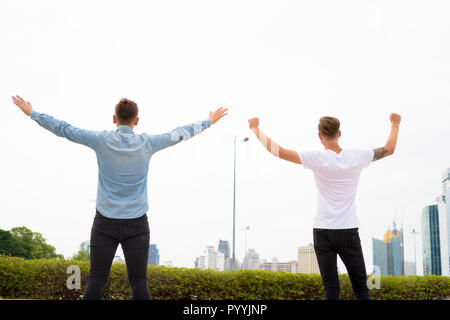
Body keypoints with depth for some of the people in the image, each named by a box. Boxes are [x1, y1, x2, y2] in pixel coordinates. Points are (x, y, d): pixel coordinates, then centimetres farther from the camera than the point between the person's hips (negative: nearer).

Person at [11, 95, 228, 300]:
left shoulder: (101, 140, -4)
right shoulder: (147, 143, -2)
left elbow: (63, 129, 5)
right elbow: (179, 135, 11)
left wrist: (32, 113, 19)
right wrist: (209, 122, 26)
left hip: (105, 222, 0)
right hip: (137, 223, 0)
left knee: (96, 280, 2)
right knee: (139, 280, 1)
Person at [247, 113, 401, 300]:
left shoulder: (318, 160, -9)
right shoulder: (358, 158, -1)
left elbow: (278, 151, -9)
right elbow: (389, 149, 16)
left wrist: (256, 129, 4)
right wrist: (395, 125, 32)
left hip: (323, 230, -2)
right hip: (349, 230, 2)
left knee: (331, 287, -1)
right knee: (361, 287, 7)